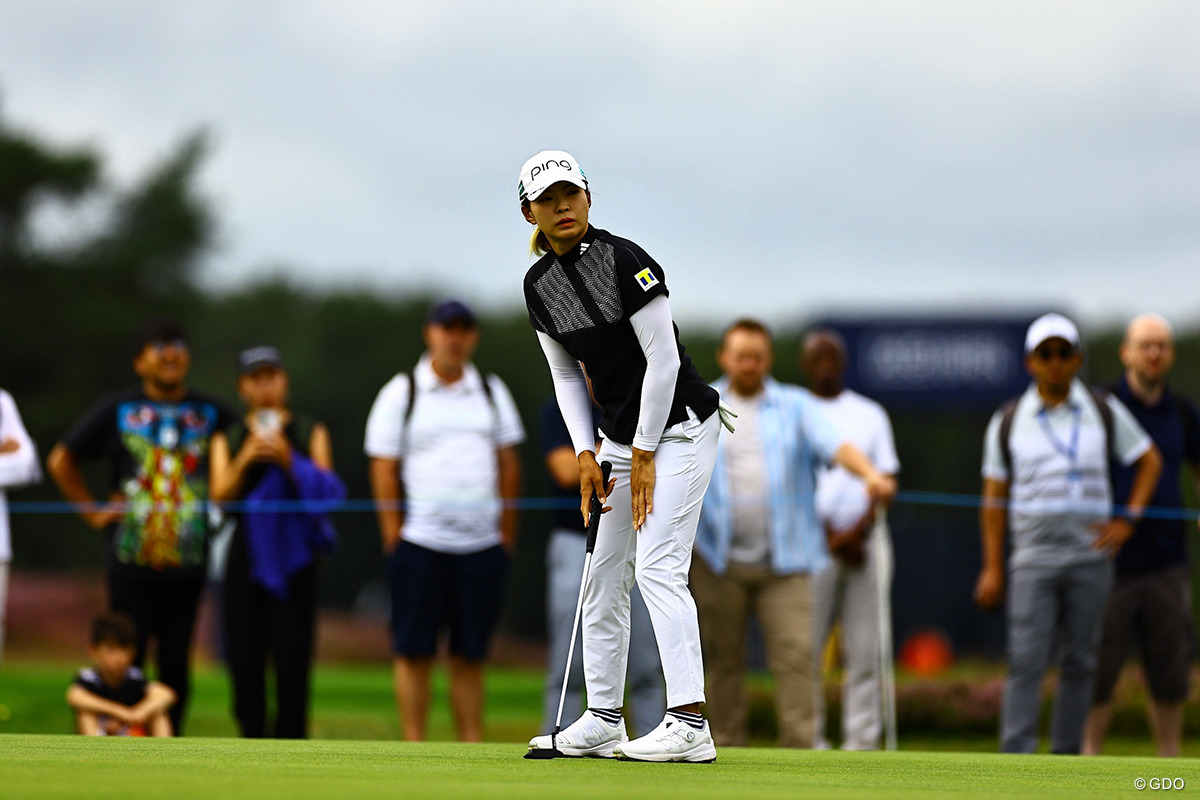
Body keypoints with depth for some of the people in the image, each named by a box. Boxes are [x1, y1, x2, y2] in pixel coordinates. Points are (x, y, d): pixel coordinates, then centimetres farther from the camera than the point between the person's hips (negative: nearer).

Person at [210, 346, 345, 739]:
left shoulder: (311, 434, 10)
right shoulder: (227, 439, 13)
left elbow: (326, 492, 1)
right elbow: (220, 494, 1)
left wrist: (289, 460, -12)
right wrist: (245, 459, -14)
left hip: (294, 555, -1)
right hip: (247, 555, 1)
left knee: (292, 656, -9)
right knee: (245, 655, -2)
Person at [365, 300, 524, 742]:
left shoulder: (492, 391, 13)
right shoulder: (402, 392, 3)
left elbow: (508, 463, 15)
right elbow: (383, 469, 0)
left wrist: (507, 531, 8)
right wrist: (394, 537, -6)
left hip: (483, 543, 3)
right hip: (421, 541, -3)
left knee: (471, 656, 4)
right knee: (414, 652, -2)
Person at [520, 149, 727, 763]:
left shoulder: (623, 262, -18)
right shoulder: (539, 283, 4)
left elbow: (662, 358, -17)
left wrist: (643, 454, -15)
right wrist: (586, 454, 1)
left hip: (680, 426, -8)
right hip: (620, 437, 8)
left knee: (658, 568, -17)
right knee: (604, 577, 9)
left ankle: (689, 725, -21)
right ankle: (603, 723, 17)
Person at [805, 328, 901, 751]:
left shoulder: (870, 414, 15)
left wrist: (860, 530, -9)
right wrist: (833, 537, -8)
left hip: (867, 539, 2)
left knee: (866, 651, -3)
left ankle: (862, 745, -2)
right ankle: (809, 745, -4)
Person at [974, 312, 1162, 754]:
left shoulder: (1104, 411, 6)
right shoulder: (1008, 421, 4)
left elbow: (1149, 461, 15)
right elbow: (994, 499, 6)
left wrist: (1127, 519, 3)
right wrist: (992, 567, 1)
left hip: (1090, 556, 1)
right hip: (1033, 558, -1)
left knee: (1079, 663, 2)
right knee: (1027, 661, -11)